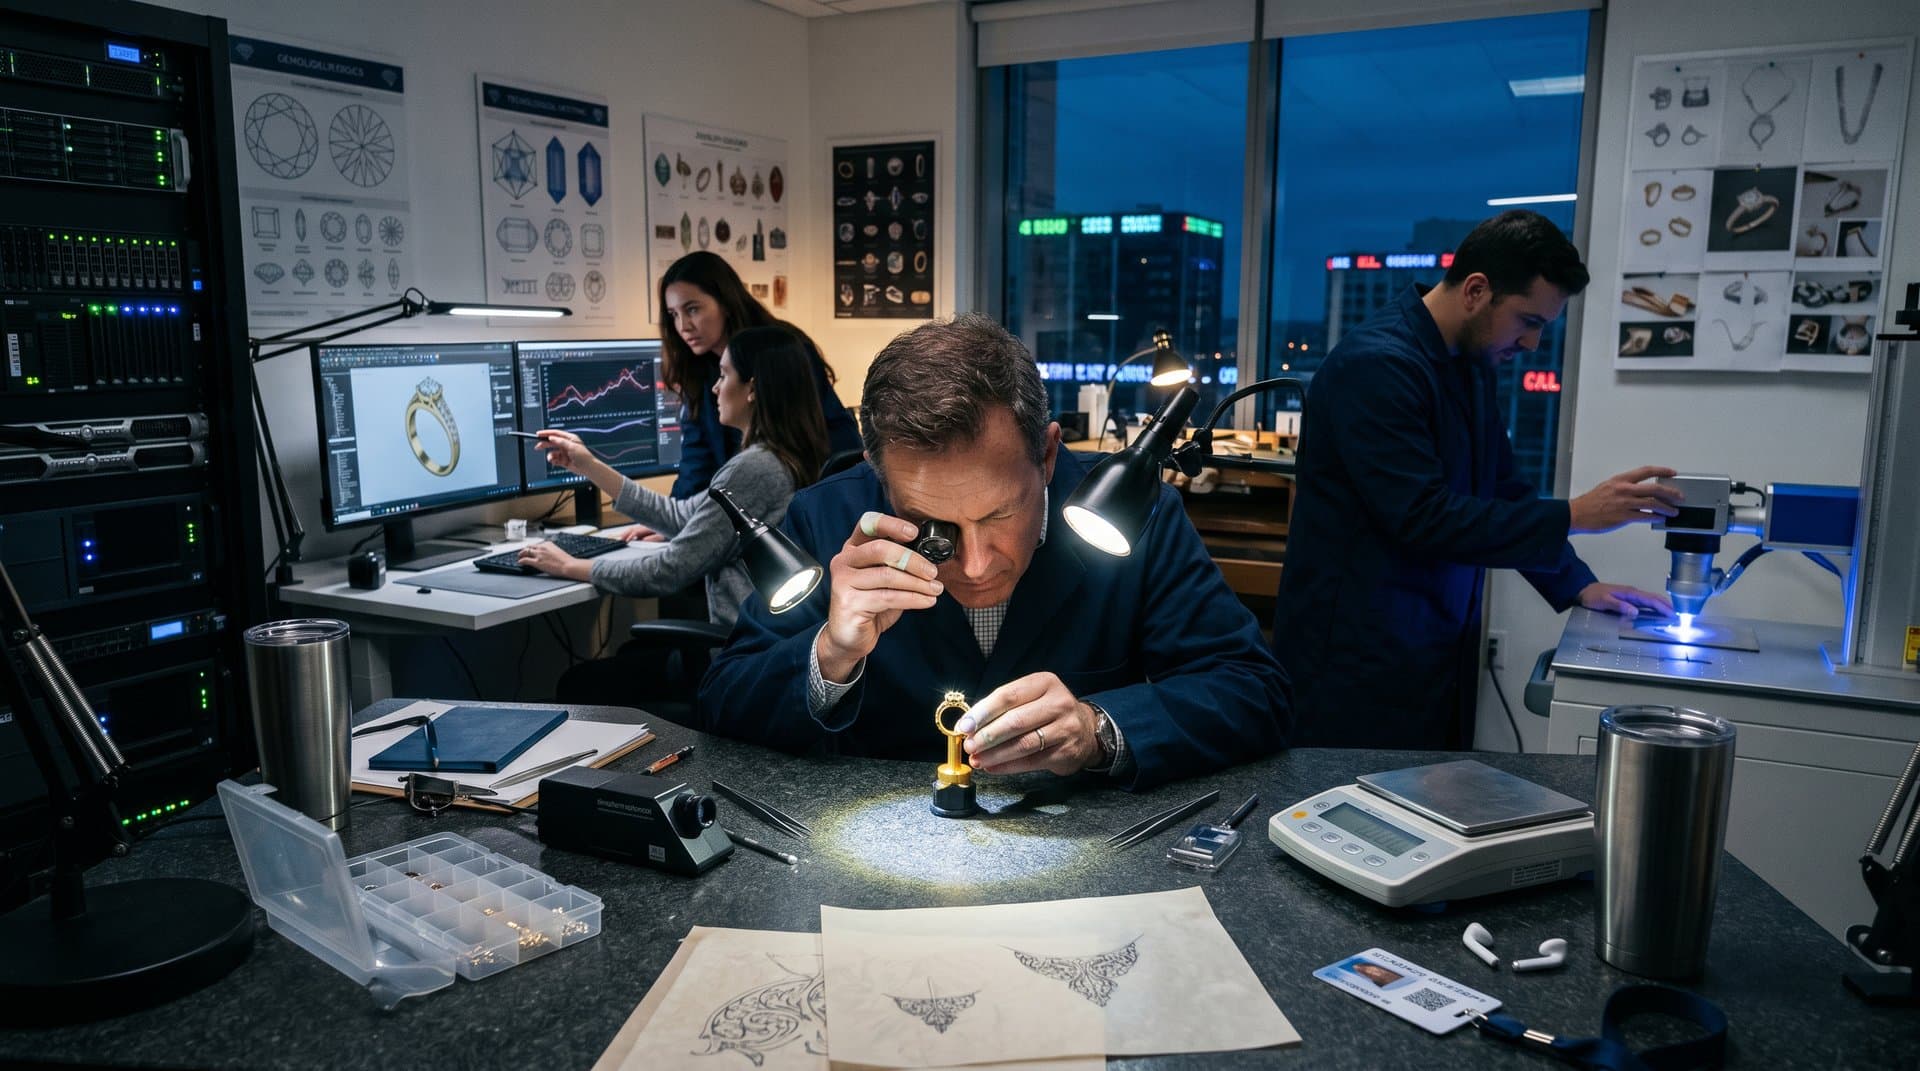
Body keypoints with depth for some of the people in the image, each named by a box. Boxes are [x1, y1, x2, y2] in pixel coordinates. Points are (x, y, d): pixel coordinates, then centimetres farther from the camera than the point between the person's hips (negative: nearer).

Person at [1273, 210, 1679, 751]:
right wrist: (1575, 515, -18)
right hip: (1360, 656, -9)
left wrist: (1578, 585, 10)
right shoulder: (1376, 364, -19)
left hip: (1438, 653, 9)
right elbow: (1422, 518, -24)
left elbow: (1503, 489, 18)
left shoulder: (1471, 365, 9)